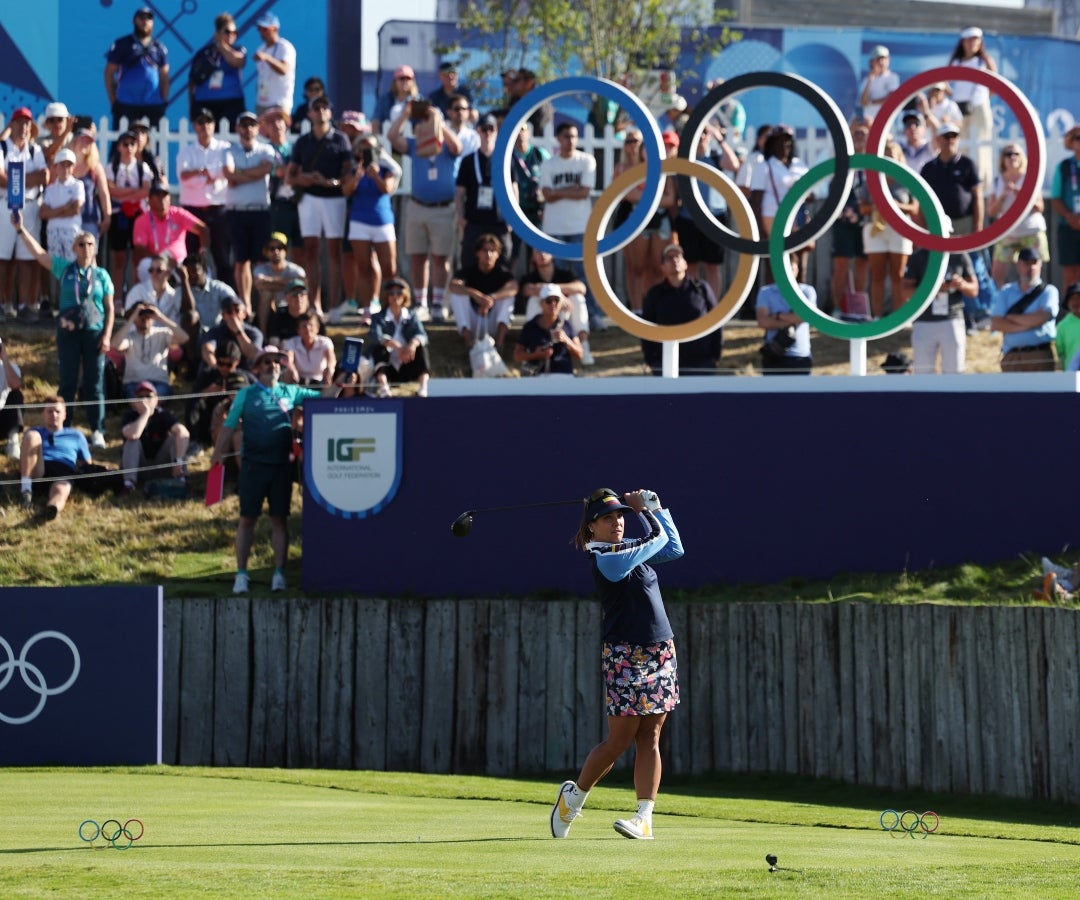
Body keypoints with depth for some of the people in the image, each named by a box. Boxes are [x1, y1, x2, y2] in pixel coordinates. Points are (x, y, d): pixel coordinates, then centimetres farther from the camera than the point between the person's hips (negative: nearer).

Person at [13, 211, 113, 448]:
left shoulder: (101, 275, 4)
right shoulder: (64, 269, 5)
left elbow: (110, 309, 4)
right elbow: (38, 253, 1)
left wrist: (107, 335, -5)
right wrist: (20, 230, -6)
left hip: (94, 332, 0)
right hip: (68, 331, 0)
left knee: (94, 383, 0)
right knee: (68, 381, 4)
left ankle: (97, 431, 3)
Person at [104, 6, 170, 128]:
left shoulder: (159, 47, 12)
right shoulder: (122, 45, 3)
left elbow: (164, 77, 15)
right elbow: (109, 73, 4)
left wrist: (164, 100, 7)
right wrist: (113, 100, -1)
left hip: (153, 106, 3)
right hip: (126, 105, -3)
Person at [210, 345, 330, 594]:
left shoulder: (290, 393, 9)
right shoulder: (246, 395, 4)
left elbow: (320, 396, 11)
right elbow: (229, 426, 3)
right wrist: (218, 452, -6)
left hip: (281, 465, 2)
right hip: (253, 464, -2)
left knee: (279, 519, 4)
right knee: (247, 518, 0)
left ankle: (279, 574, 9)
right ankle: (241, 575, 4)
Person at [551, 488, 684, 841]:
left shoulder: (629, 549, 13)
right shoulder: (605, 560, -14)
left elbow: (672, 547, 22)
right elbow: (659, 540, -12)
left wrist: (656, 507, 15)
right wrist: (643, 509, 2)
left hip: (661, 652, 8)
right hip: (625, 656, -8)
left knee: (649, 739, 1)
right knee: (619, 741, -4)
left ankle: (645, 819, -2)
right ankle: (574, 796, 18)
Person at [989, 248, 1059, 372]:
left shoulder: (1049, 291, 5)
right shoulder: (1006, 292, 14)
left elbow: (1040, 318, -10)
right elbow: (995, 324, 2)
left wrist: (1011, 318, 1)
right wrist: (1024, 326, -9)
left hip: (1040, 357, -3)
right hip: (1011, 357, 3)